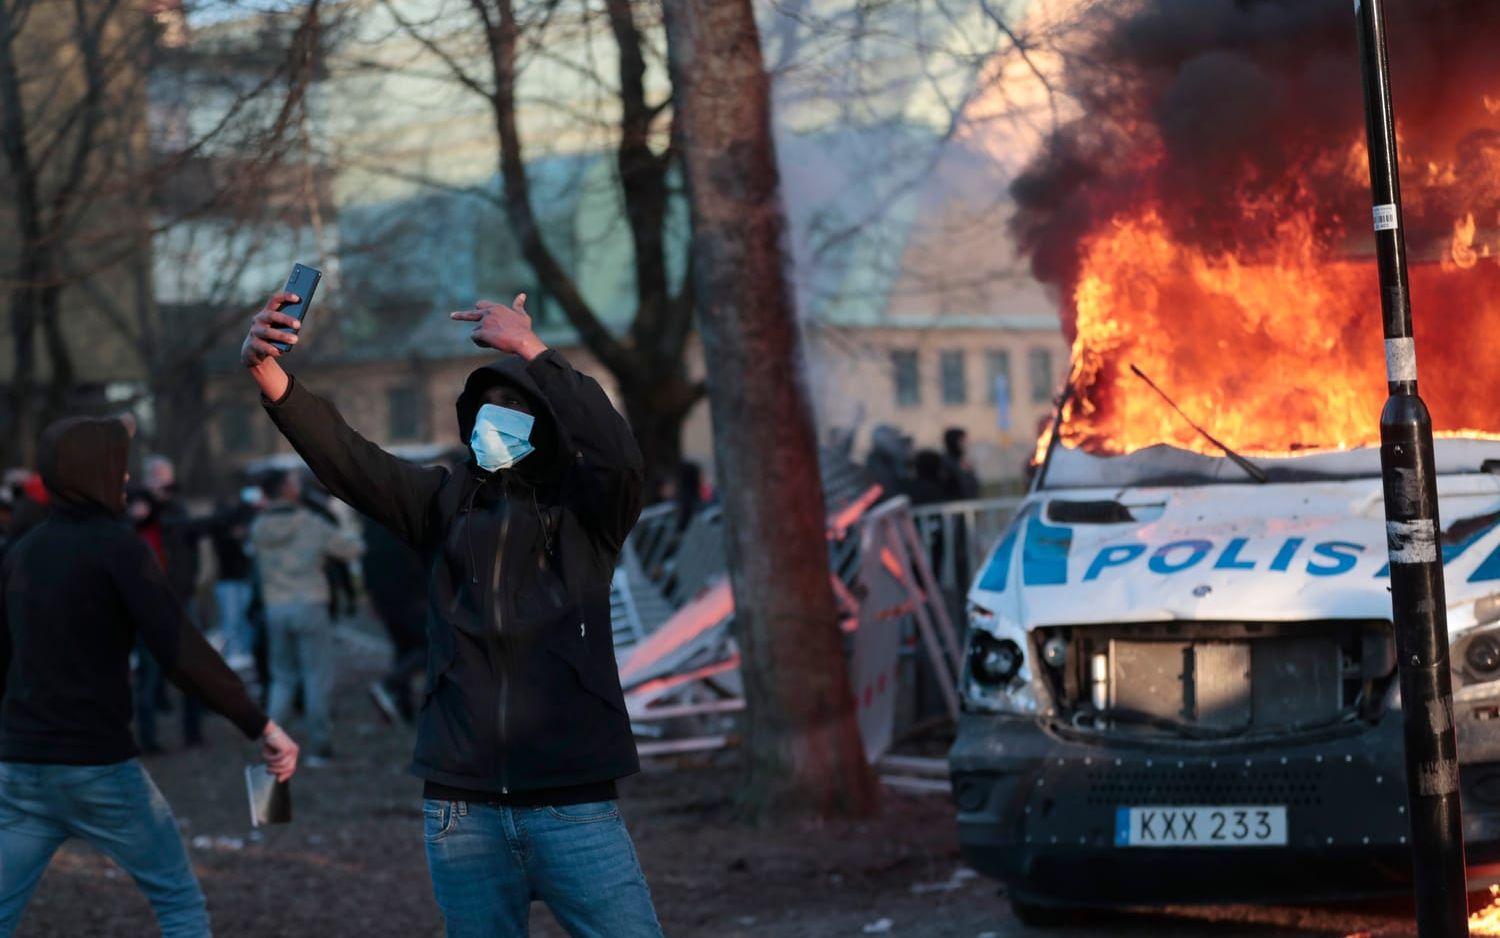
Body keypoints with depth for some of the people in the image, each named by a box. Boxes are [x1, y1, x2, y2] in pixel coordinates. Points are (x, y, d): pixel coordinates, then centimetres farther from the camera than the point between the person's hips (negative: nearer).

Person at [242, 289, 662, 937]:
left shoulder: (583, 504, 3)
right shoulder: (447, 500, 10)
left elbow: (620, 458, -19)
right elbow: (343, 457, -3)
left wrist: (533, 352, -21)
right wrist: (267, 373, -18)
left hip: (572, 804, -3)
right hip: (461, 809, 3)